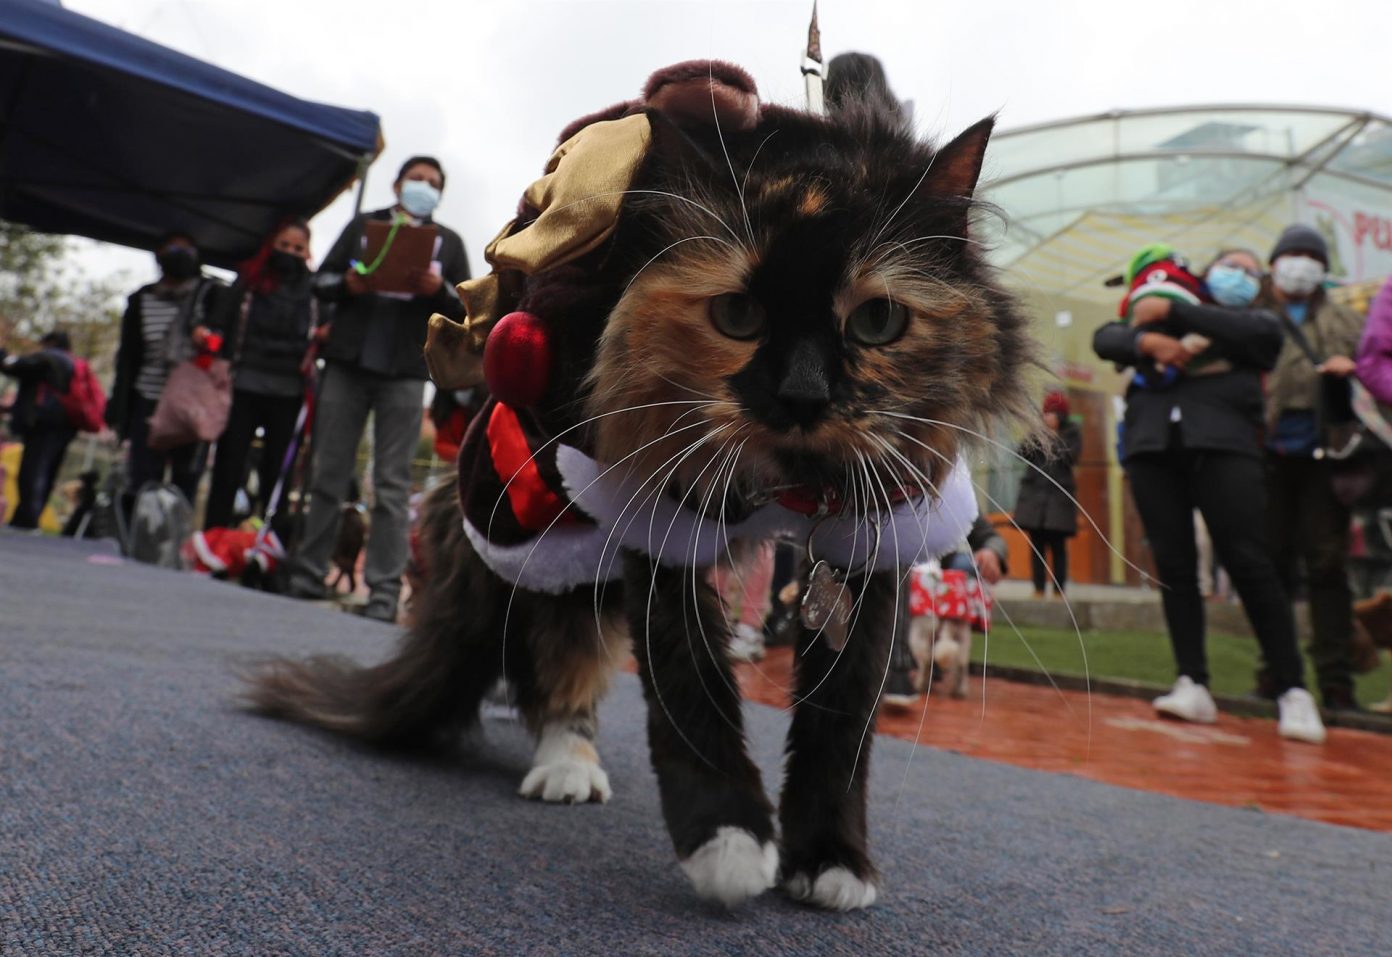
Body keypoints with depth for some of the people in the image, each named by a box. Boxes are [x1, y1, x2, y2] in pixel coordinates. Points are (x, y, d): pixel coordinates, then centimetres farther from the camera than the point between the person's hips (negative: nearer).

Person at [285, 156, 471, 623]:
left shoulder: (449, 242, 14)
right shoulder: (363, 225, 17)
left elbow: (467, 306, 7)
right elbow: (322, 279, 12)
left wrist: (438, 290, -14)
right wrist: (347, 284, -10)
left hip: (404, 374, -1)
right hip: (347, 364, 2)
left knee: (392, 485, -3)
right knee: (328, 475, 3)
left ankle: (384, 592, -3)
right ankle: (307, 575, 10)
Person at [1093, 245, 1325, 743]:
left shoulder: (1250, 320, 22)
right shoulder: (1153, 321, 26)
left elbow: (1263, 332, -1)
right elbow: (1105, 338, 11)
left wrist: (1172, 312, -4)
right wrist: (1145, 339, -10)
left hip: (1222, 442, -1)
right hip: (1152, 444, 2)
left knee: (1250, 563, -10)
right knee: (1173, 566, -3)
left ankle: (1292, 690, -6)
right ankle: (1193, 685, -2)